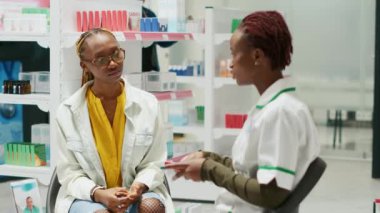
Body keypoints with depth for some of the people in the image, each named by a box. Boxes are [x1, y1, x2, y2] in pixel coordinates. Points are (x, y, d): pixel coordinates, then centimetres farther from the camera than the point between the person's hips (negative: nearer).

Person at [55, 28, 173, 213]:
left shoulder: (148, 104, -1)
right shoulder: (68, 111, -4)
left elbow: (154, 164, 3)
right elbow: (69, 173, -2)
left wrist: (139, 186, -20)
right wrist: (98, 193, -23)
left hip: (136, 192, 2)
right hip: (87, 196, -2)